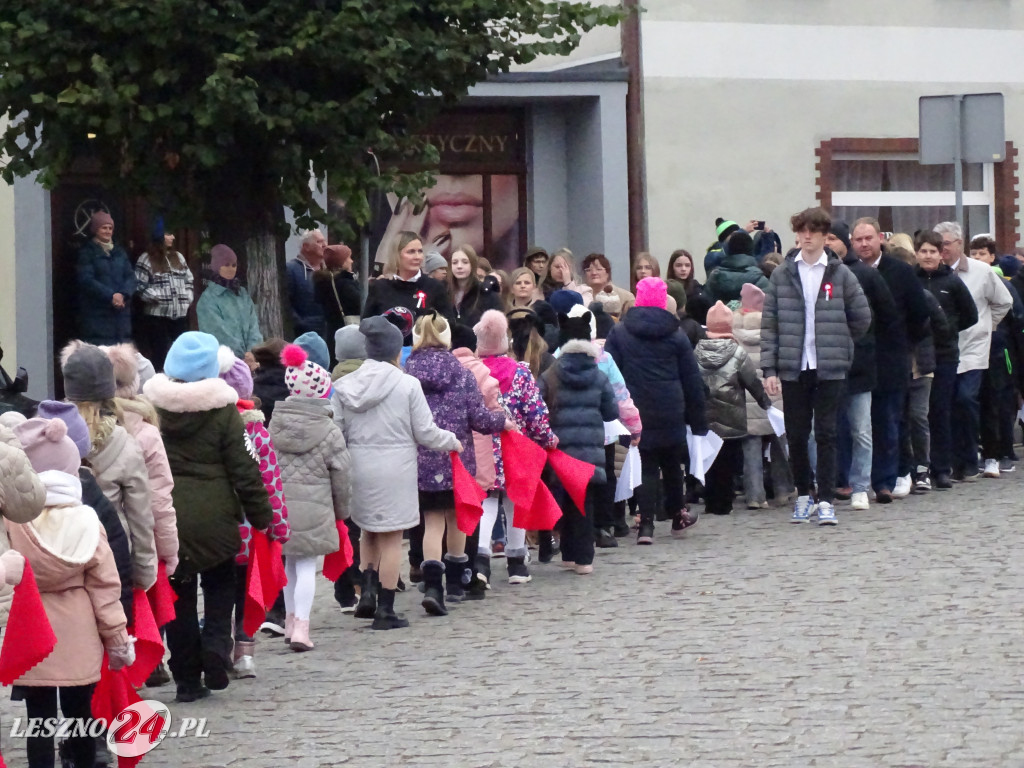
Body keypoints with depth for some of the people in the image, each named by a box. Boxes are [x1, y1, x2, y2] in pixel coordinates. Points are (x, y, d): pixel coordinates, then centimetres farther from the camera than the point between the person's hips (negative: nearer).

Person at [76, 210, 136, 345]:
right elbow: (86, 280, -10)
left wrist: (124, 294, -11)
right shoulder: (88, 252, 1)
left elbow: (130, 276, 10)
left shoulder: (119, 252, 18)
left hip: (121, 311, 5)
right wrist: (110, 296, -18)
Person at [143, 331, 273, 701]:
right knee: (220, 588, 18)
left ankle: (187, 677, 12)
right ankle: (216, 651, -2)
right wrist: (261, 516, 3)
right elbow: (244, 472, -6)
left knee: (179, 597, 11)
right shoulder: (223, 410, -8)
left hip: (165, 518, 2)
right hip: (214, 518, -2)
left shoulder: (151, 407, -2)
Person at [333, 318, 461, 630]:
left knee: (368, 532, 22)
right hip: (394, 471, -3)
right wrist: (452, 441, 14)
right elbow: (425, 432, -5)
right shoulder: (407, 384, -8)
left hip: (357, 468, 4)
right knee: (391, 539, 4)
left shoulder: (344, 386, 1)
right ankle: (385, 610, 6)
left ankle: (368, 589, 6)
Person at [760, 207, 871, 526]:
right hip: (793, 368, 1)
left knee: (826, 434, -2)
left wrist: (838, 345, 8)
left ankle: (826, 500, 0)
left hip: (830, 368, -1)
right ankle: (803, 495, 22)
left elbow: (862, 318, 8)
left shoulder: (840, 275, 2)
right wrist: (769, 368, -4)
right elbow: (769, 323, 2)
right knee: (796, 435, 7)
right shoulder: (782, 275, 4)